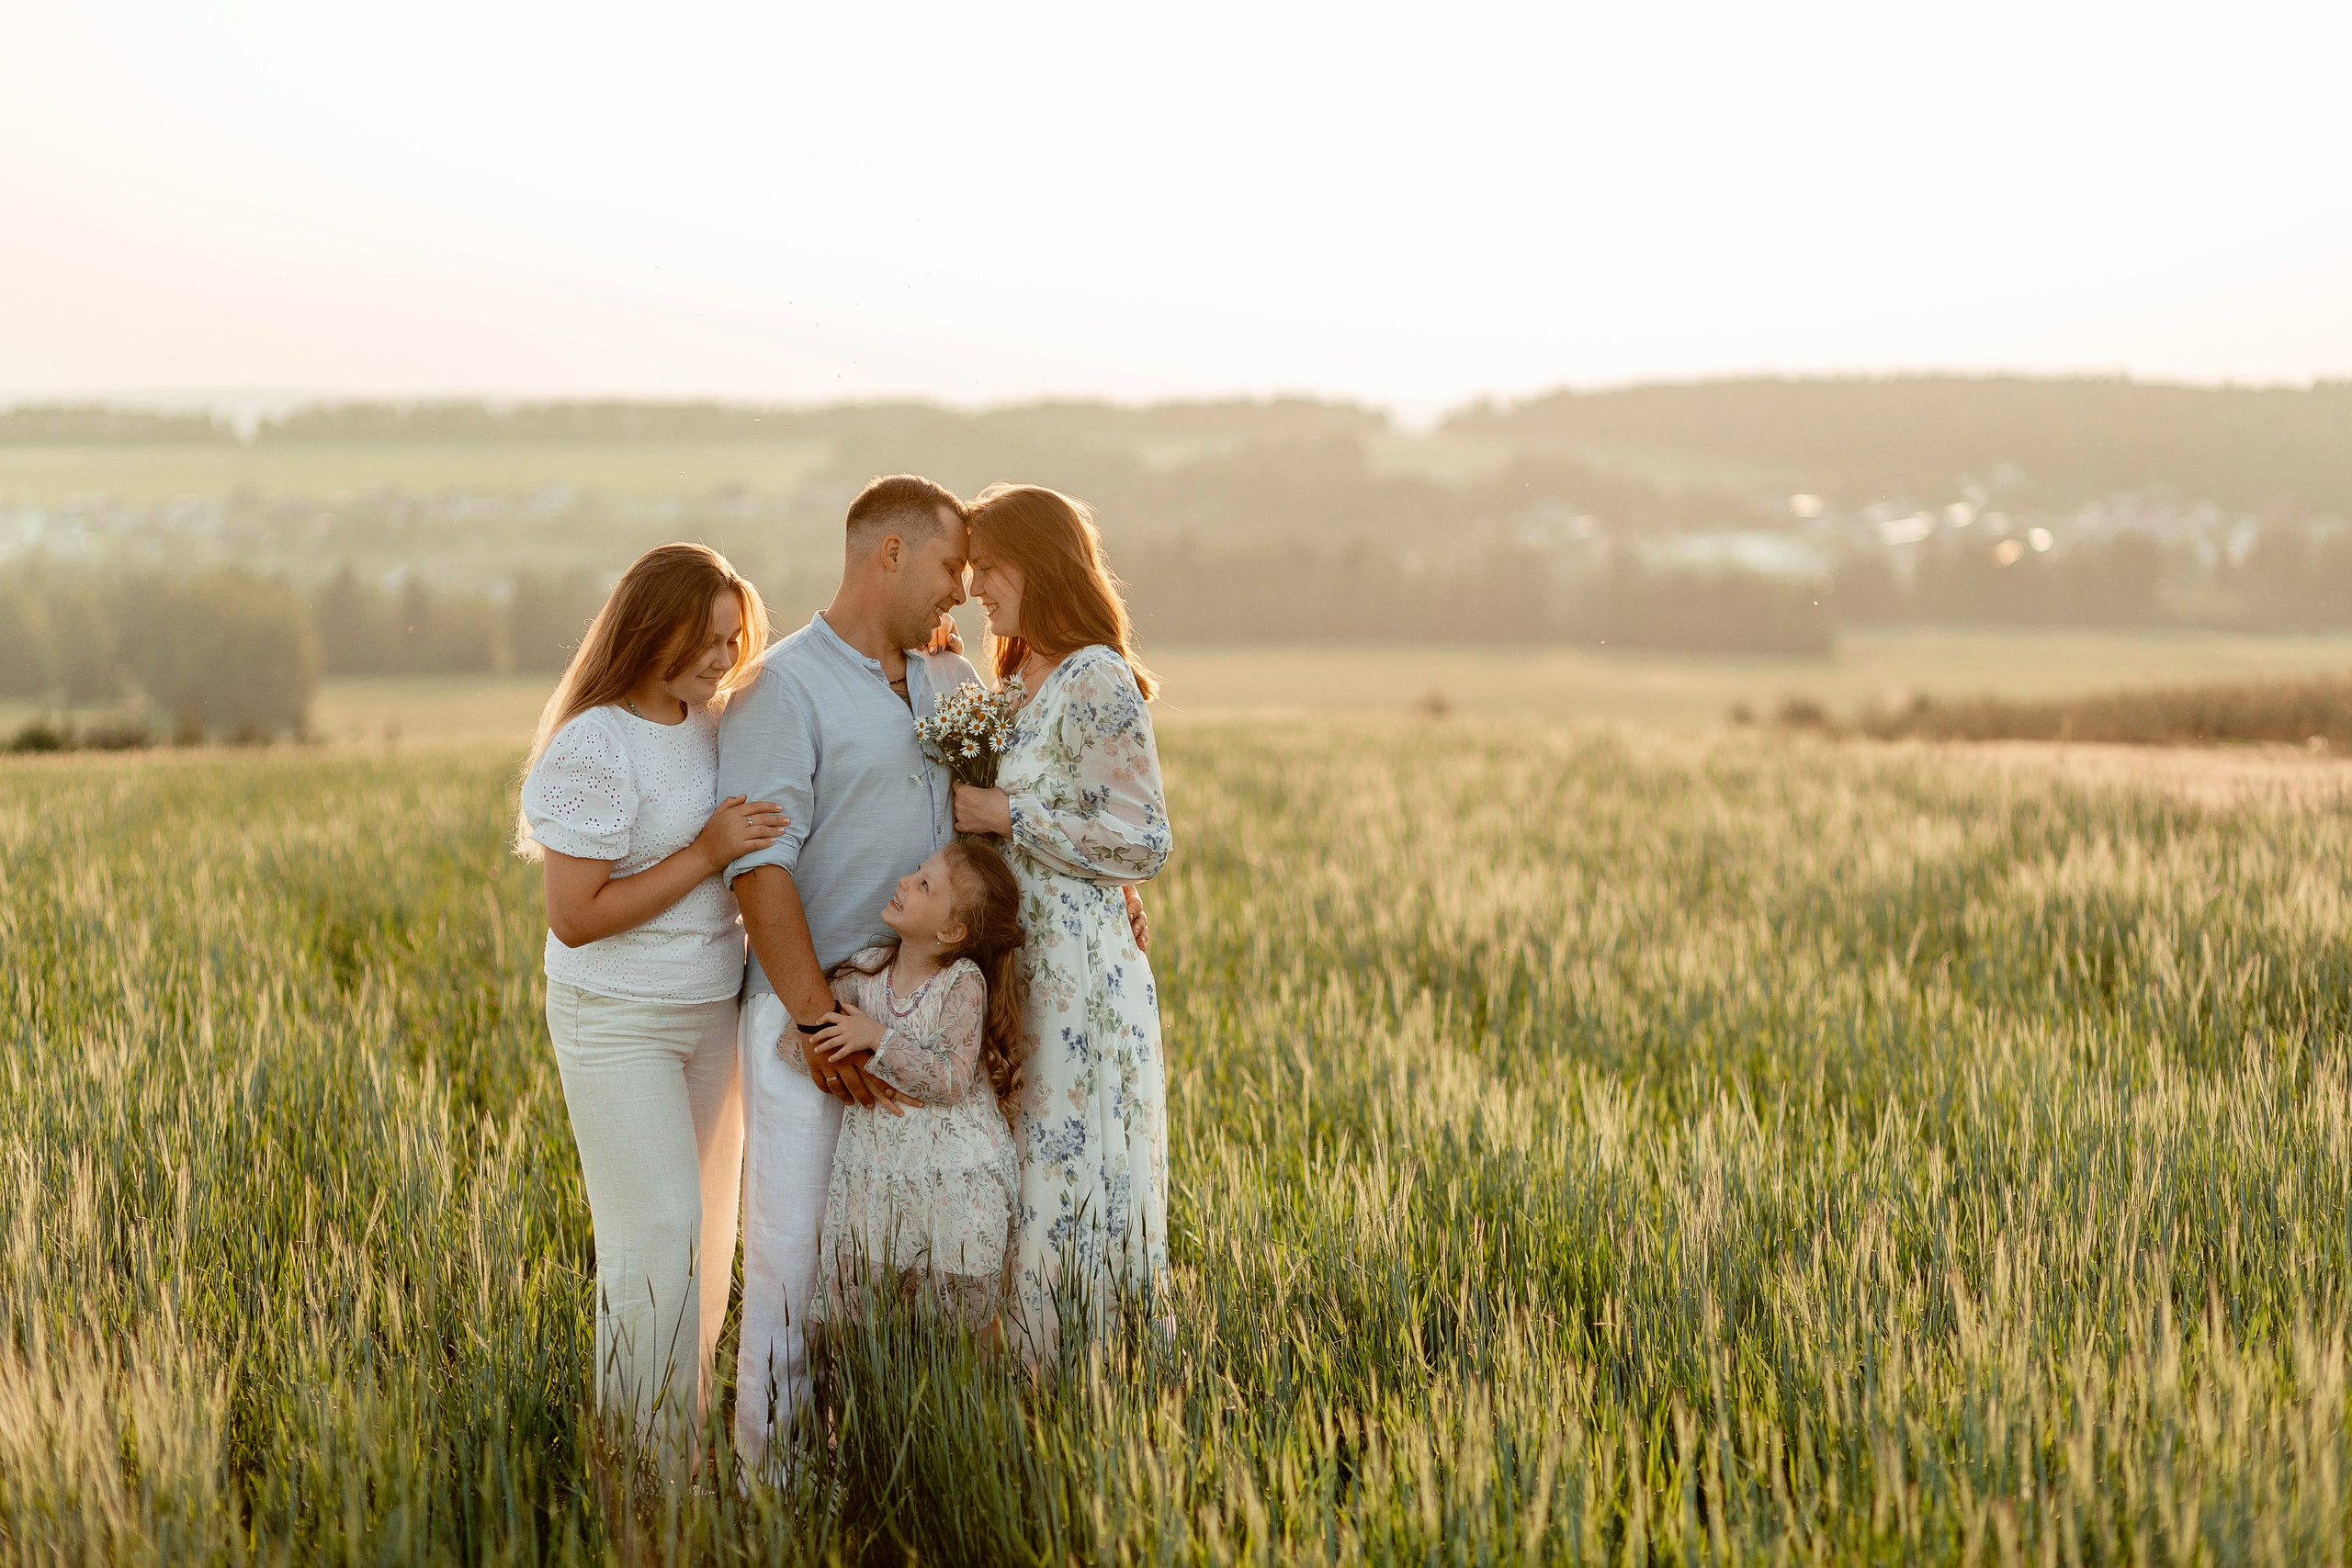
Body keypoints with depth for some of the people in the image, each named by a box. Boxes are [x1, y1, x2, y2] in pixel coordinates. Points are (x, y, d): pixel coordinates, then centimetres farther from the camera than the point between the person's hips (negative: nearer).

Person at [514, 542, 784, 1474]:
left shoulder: (712, 724, 4)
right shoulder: (593, 749, -18)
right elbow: (574, 916, -20)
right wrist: (707, 854, -22)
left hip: (712, 1011, 8)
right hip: (618, 1021, -7)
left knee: (707, 1234, 11)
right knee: (656, 1238, -9)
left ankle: (685, 1445, 21)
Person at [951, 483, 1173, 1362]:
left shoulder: (1097, 684, -13)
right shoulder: (1022, 686, 15)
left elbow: (1143, 844, -16)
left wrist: (1007, 815, -15)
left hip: (1080, 976, -9)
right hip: (1023, 968, 9)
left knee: (1066, 1183, -5)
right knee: (1022, 1184, 9)